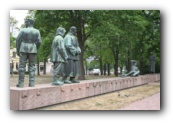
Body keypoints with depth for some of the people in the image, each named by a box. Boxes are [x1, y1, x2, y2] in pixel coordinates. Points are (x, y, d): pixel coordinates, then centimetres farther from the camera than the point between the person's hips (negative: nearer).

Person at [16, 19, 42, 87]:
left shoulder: (23, 30, 1)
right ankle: (32, 83, 1)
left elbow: (18, 40, -1)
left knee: (22, 66, 1)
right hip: (33, 50, 2)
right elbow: (39, 42, 0)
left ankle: (21, 83, -1)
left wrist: (18, 50, 6)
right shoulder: (37, 31, 5)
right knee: (32, 66, 6)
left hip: (24, 50, -2)